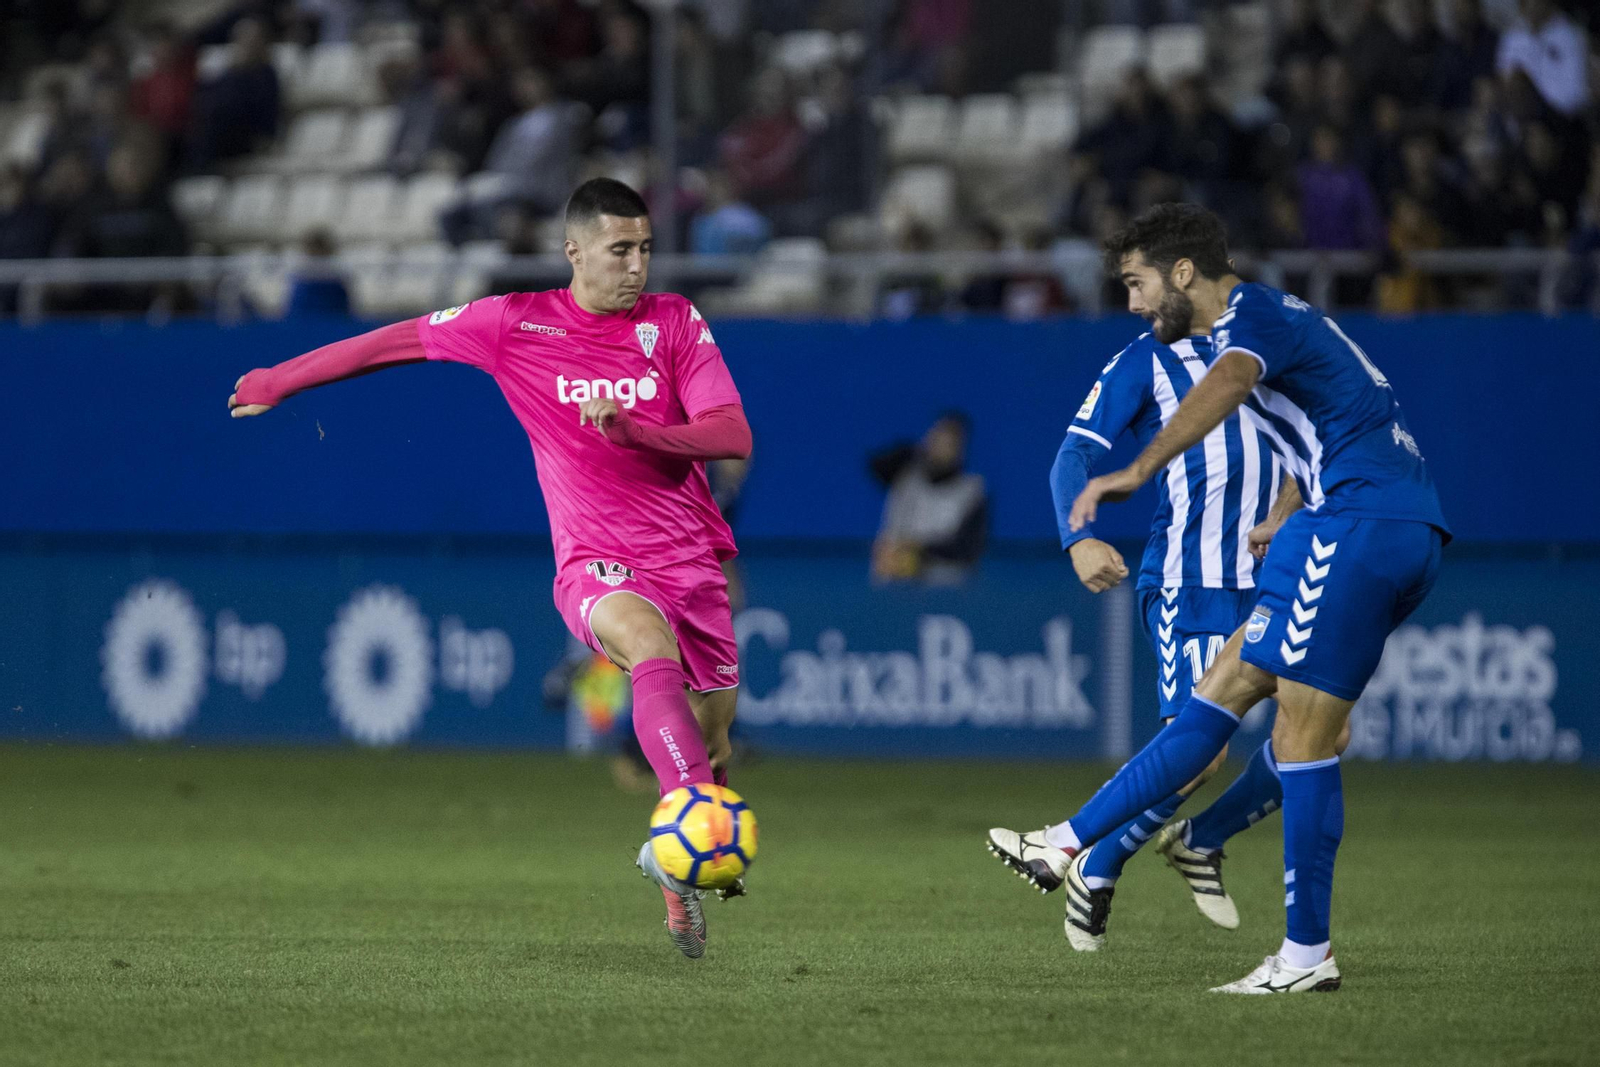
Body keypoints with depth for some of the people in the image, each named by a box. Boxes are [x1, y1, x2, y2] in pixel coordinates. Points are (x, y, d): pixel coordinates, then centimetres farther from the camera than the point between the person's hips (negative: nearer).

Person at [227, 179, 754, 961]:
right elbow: (399, 341, 12)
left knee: (708, 740, 5)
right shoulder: (517, 325, 0)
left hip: (691, 560, 3)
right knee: (649, 642, -36)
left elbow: (733, 436, -5)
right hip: (595, 565, -3)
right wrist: (280, 381, 20)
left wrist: (632, 428, -21)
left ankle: (680, 881, 34)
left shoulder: (675, 323, 3)